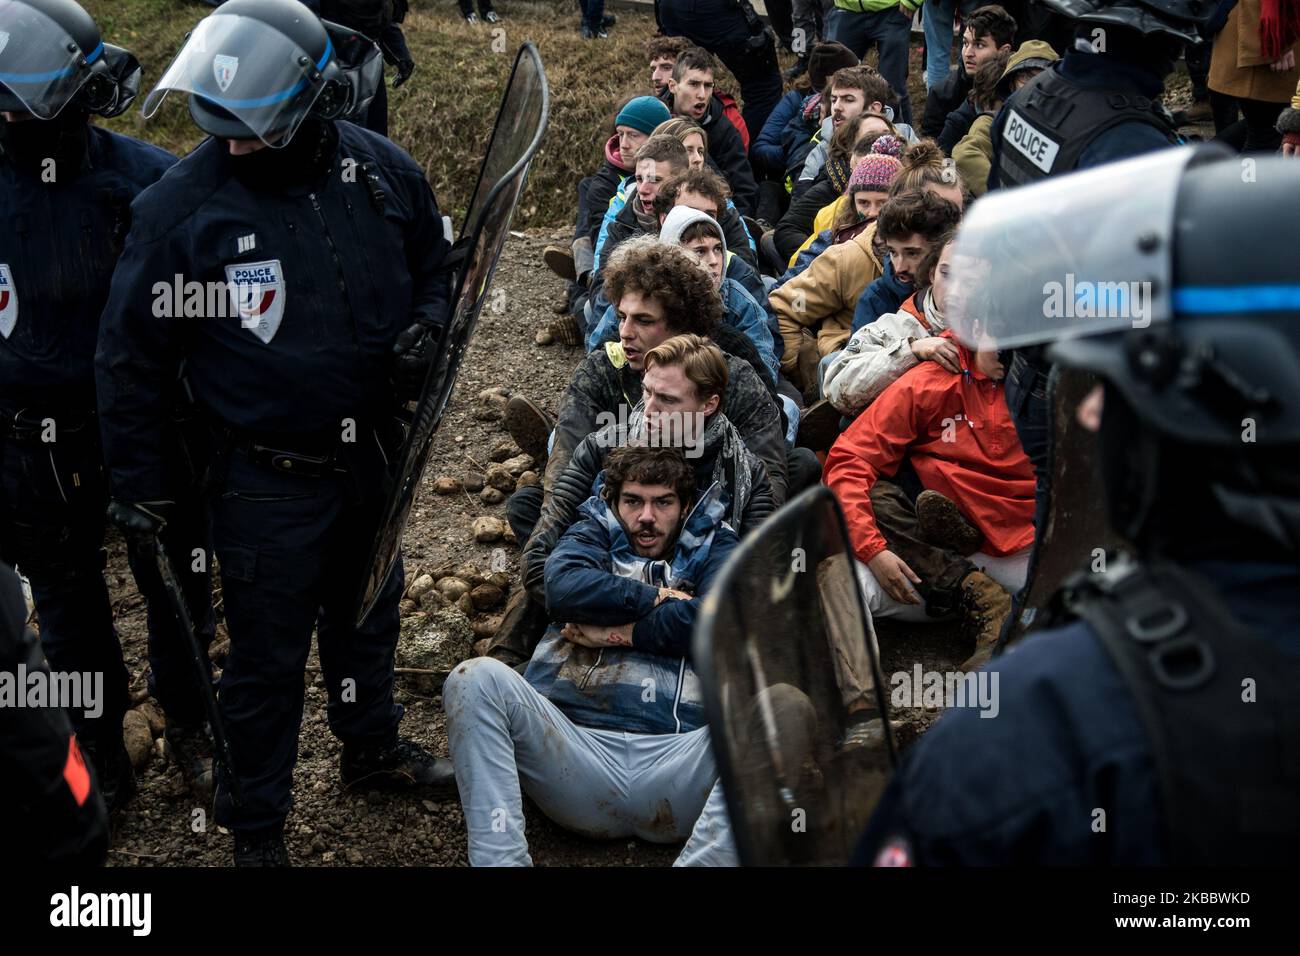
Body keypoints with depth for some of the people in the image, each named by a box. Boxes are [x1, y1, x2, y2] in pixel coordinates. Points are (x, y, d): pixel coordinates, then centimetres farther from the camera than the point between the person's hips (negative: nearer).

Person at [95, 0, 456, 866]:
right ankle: (256, 827, 26)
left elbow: (435, 263, 11)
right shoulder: (180, 206, -19)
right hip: (268, 479, -4)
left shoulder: (381, 171, -8)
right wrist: (136, 486, -7)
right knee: (268, 658, 6)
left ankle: (373, 746, 50)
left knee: (368, 613, 25)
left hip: (376, 459, 4)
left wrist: (426, 325, -10)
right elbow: (132, 354, -10)